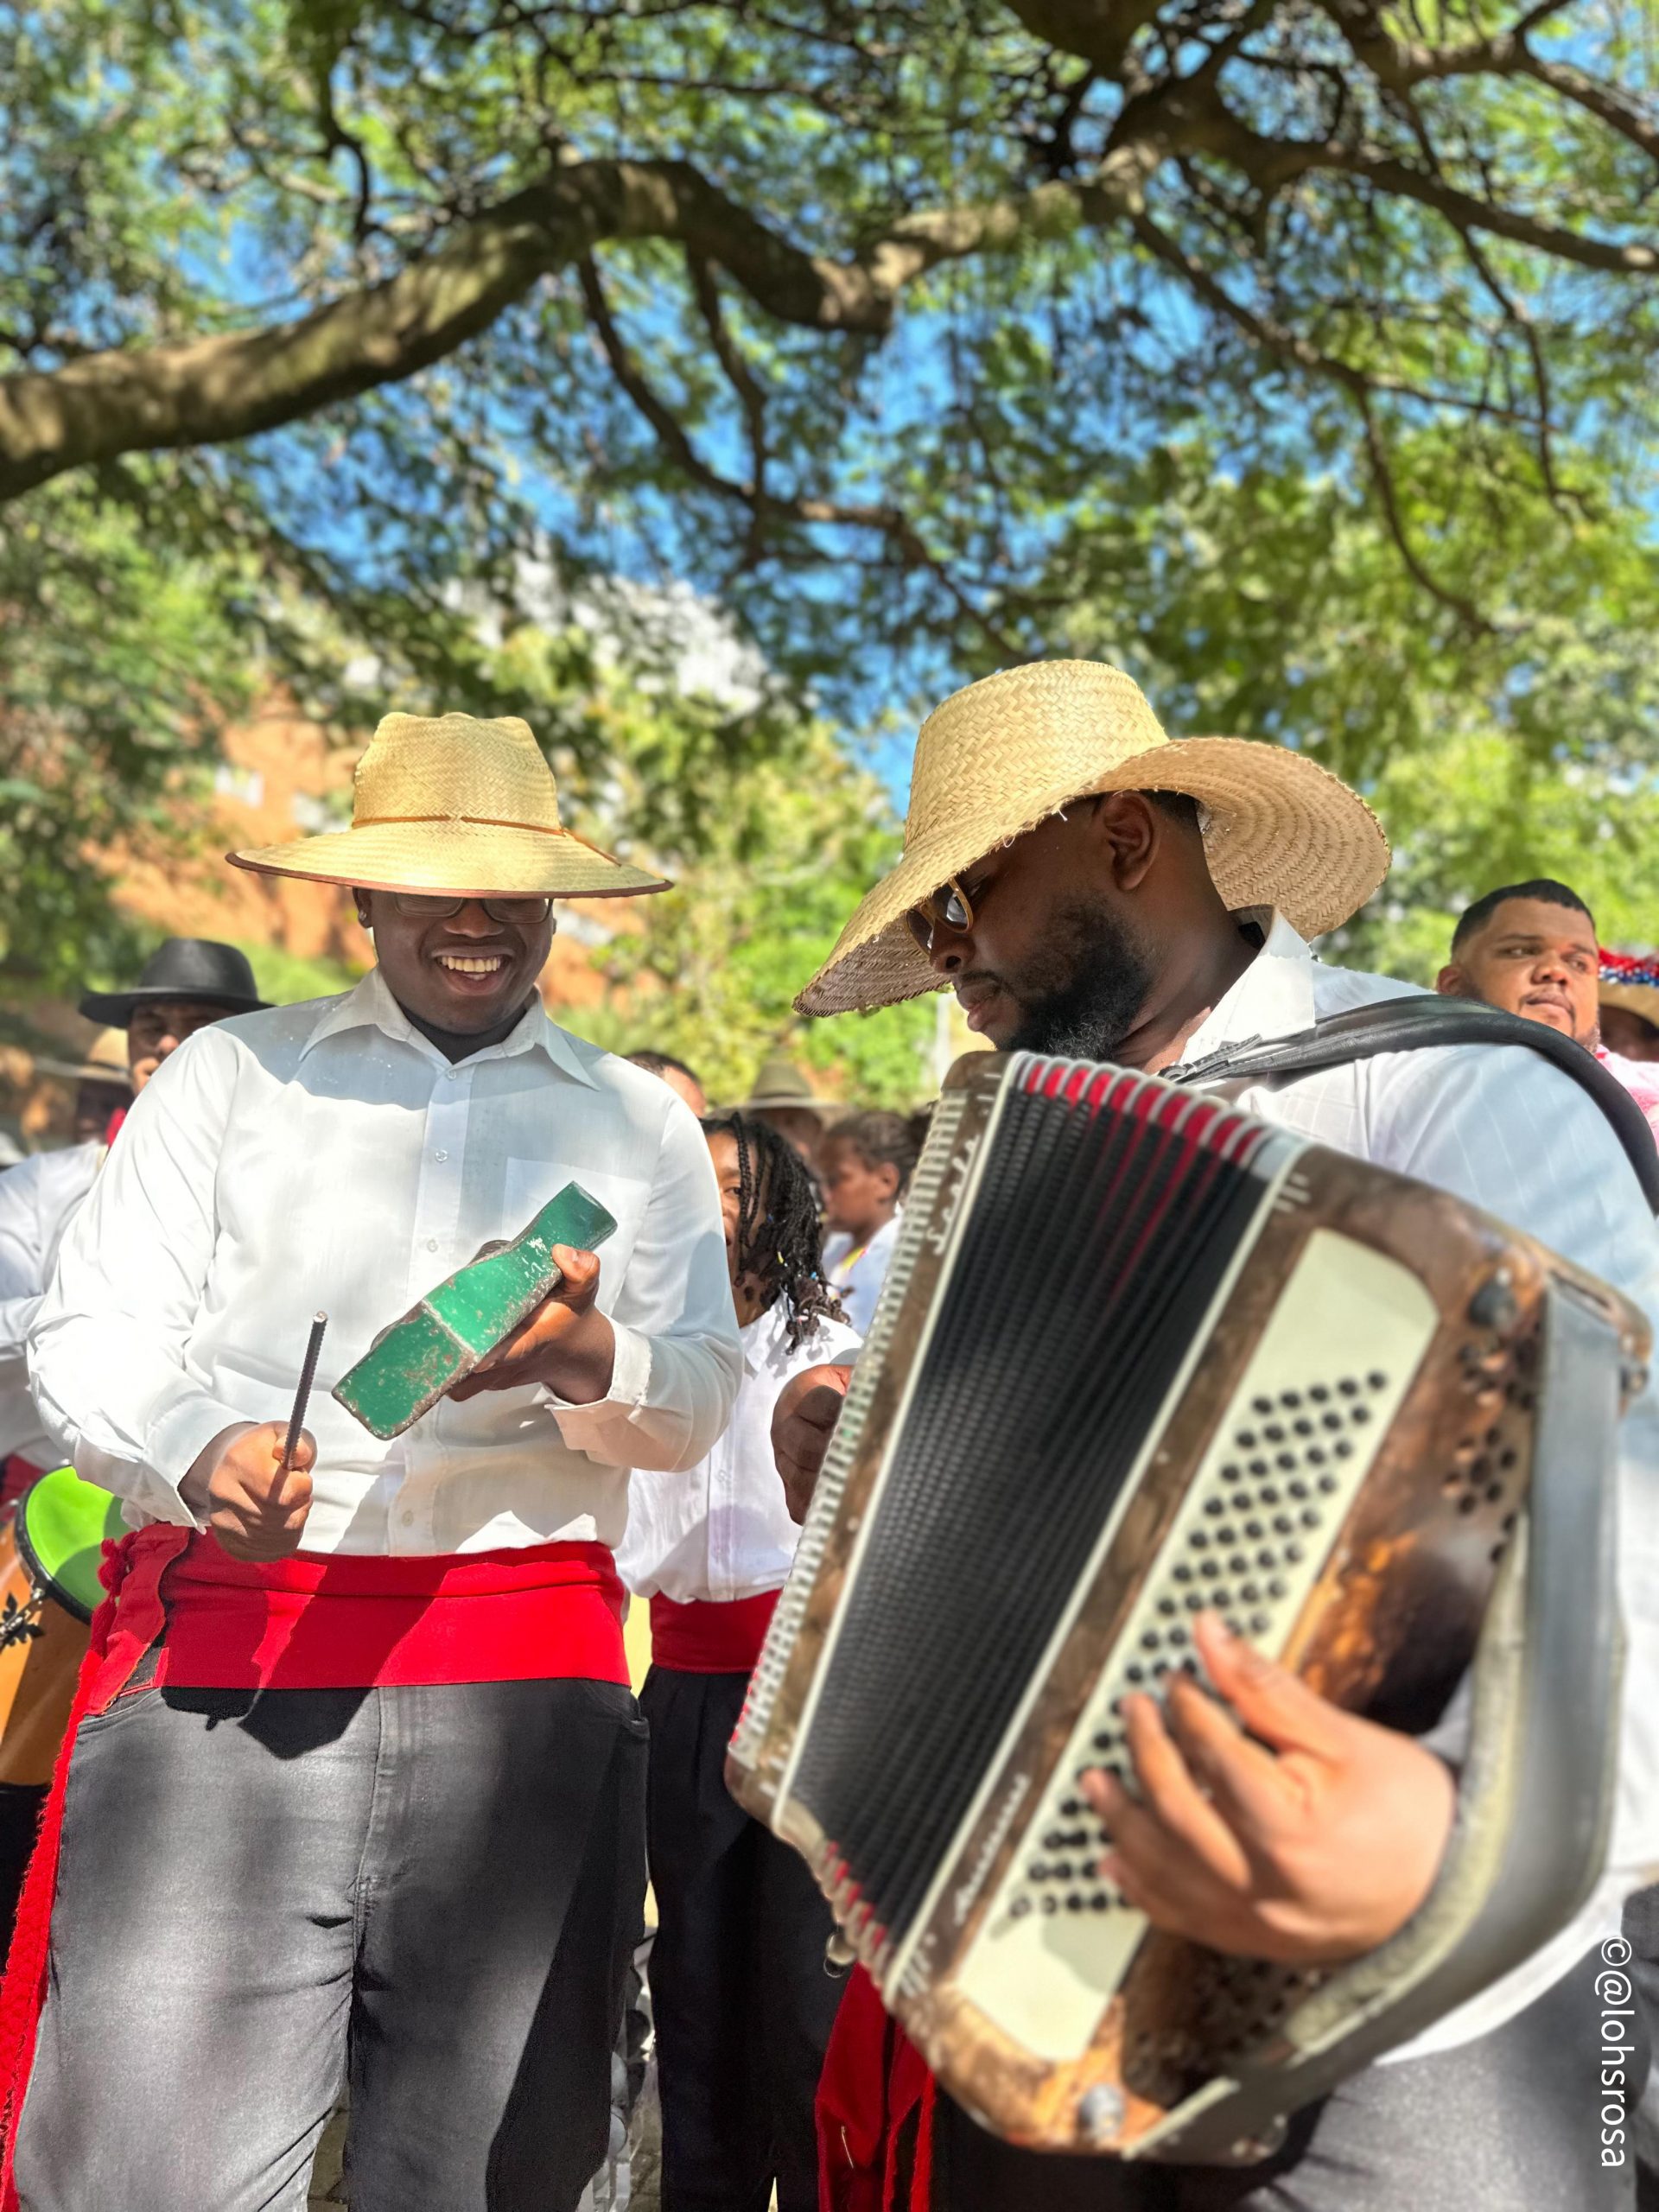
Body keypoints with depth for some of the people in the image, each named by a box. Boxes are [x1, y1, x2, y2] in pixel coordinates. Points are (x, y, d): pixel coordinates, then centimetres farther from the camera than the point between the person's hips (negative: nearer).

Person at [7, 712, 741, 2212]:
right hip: (224, 1653, -1)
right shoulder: (232, 1072, 12)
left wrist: (590, 1360, -14)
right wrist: (195, 1447, -16)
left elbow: (696, 1404, 8)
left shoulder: (641, 1122, 15)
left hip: (525, 1669, 2)